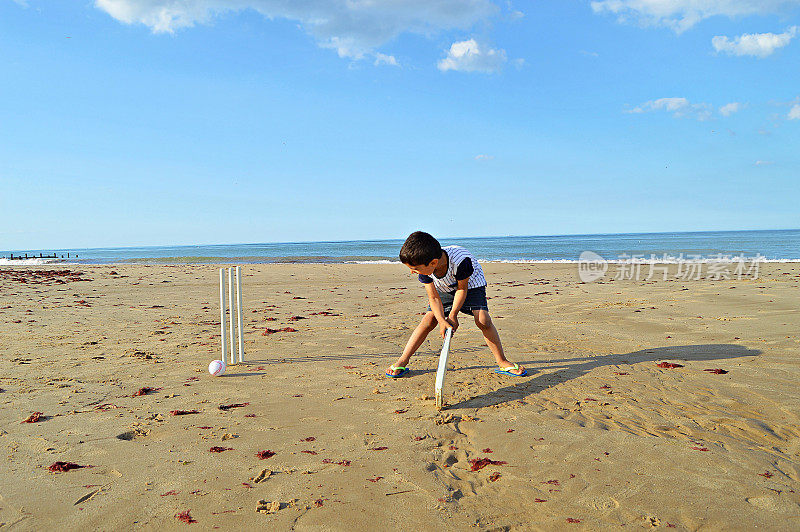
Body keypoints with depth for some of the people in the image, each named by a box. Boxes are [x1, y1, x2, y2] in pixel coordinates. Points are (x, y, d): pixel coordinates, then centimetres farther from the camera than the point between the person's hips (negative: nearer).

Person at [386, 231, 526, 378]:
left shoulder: (461, 260, -42)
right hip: (444, 289, 3)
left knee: (483, 320, -20)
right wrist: (442, 321, -34)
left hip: (470, 283, -3)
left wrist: (453, 315, -25)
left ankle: (502, 362, -4)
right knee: (428, 320, -11)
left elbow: (462, 289, -25)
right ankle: (402, 362, -4)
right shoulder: (423, 267, -29)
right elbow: (434, 298, -21)